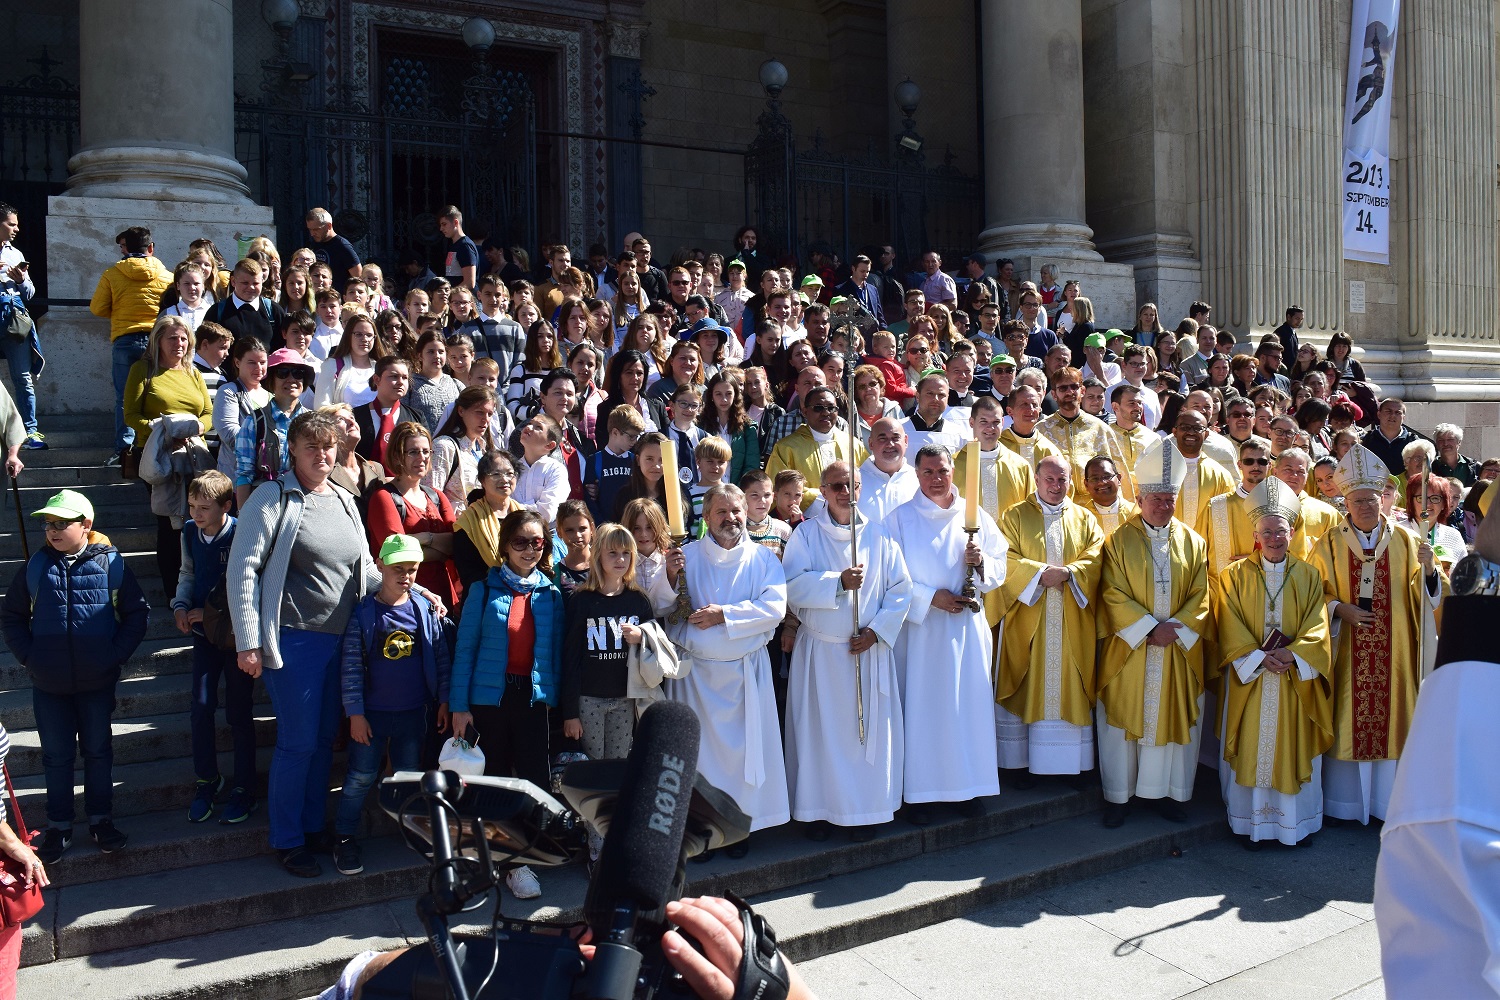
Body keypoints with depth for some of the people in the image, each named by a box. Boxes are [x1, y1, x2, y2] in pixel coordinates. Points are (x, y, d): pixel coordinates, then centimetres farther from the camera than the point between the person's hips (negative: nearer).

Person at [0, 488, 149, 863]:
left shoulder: (110, 563, -7)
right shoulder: (35, 565, -1)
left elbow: (136, 613, -1)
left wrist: (116, 654, -8)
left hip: (98, 681, -1)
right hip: (48, 685, 2)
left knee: (98, 751, 12)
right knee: (56, 756, 11)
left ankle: (101, 818, 25)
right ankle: (59, 825, 25)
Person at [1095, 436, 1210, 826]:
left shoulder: (1193, 543, 6)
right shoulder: (1119, 540, -2)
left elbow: (1201, 596, 1)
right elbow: (1113, 594, -9)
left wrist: (1176, 629, -14)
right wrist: (1149, 628, -17)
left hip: (1180, 651, 2)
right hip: (1129, 648, -2)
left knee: (1174, 717, 7)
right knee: (1124, 716, 3)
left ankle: (1169, 792, 21)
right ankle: (1119, 794, 15)